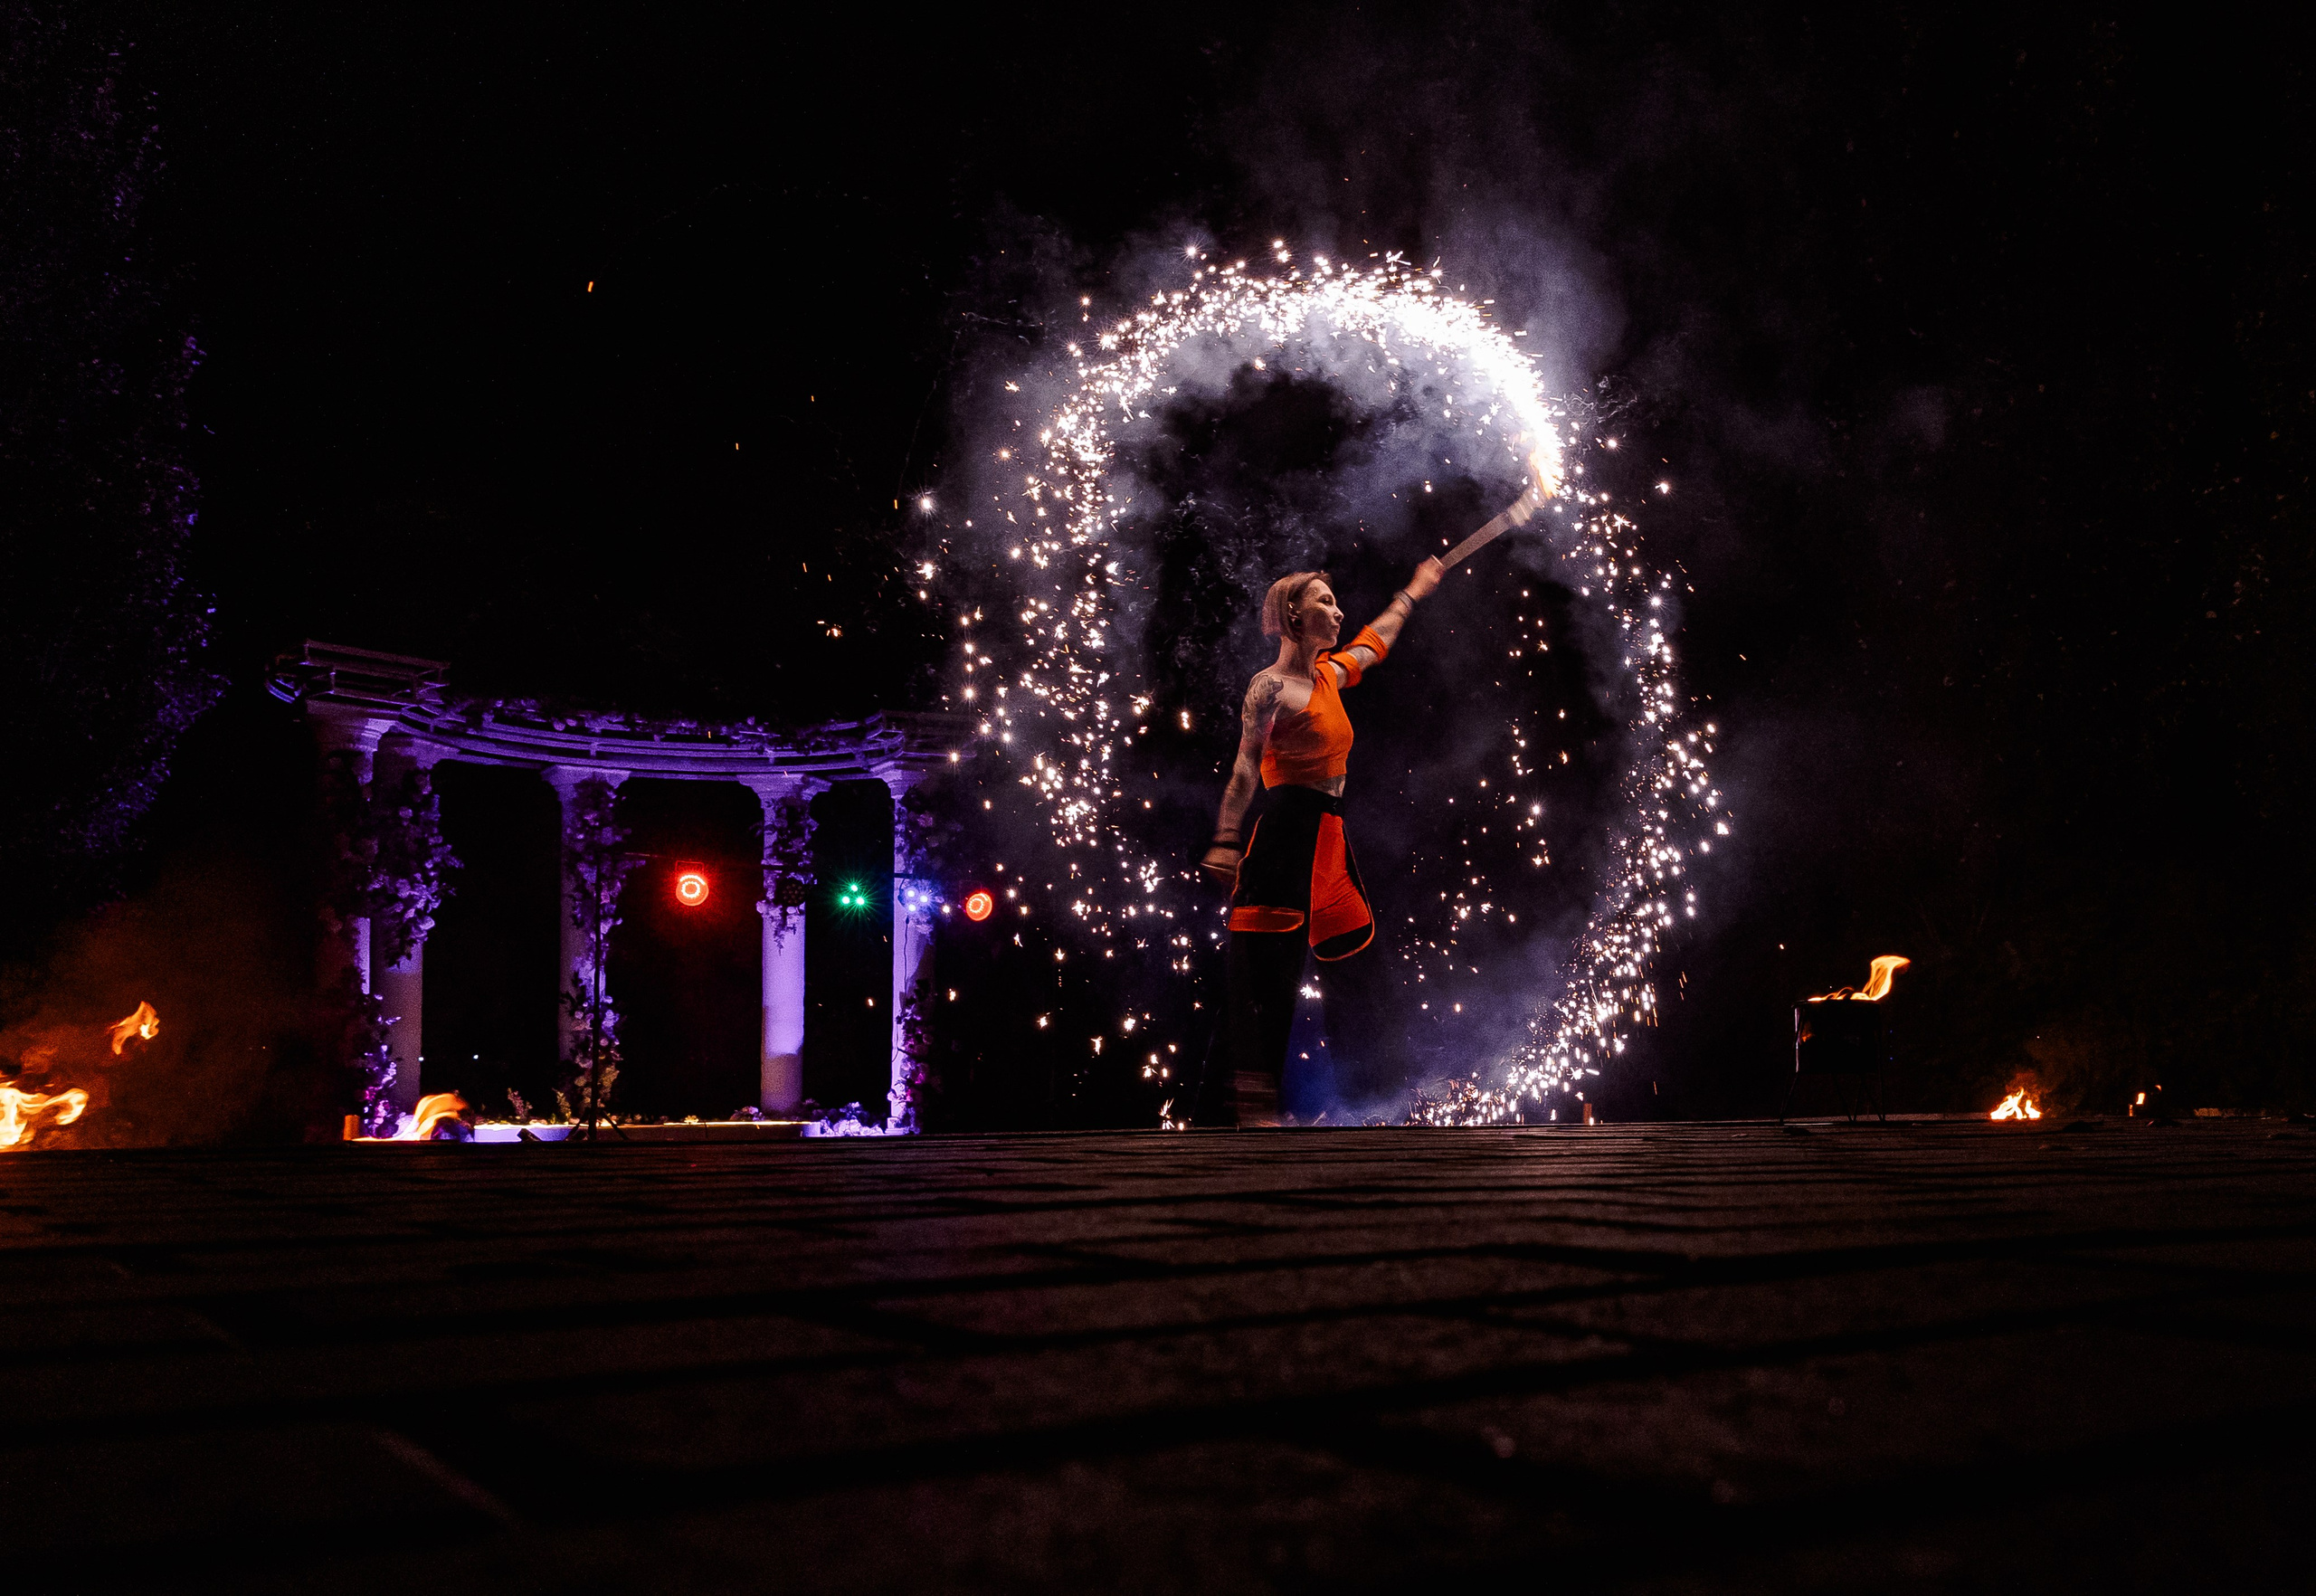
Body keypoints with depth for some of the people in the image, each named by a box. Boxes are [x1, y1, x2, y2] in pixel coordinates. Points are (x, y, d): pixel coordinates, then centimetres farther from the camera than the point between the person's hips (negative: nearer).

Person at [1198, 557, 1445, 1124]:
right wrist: (1225, 840, -23)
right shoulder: (1271, 685, -6)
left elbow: (1374, 642, 38)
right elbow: (1245, 767, -14)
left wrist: (1413, 592, 50)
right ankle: (1243, 1100, -15)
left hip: (1326, 836, 9)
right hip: (1287, 830, -9)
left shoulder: (1329, 674, 18)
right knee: (1264, 971, -13)